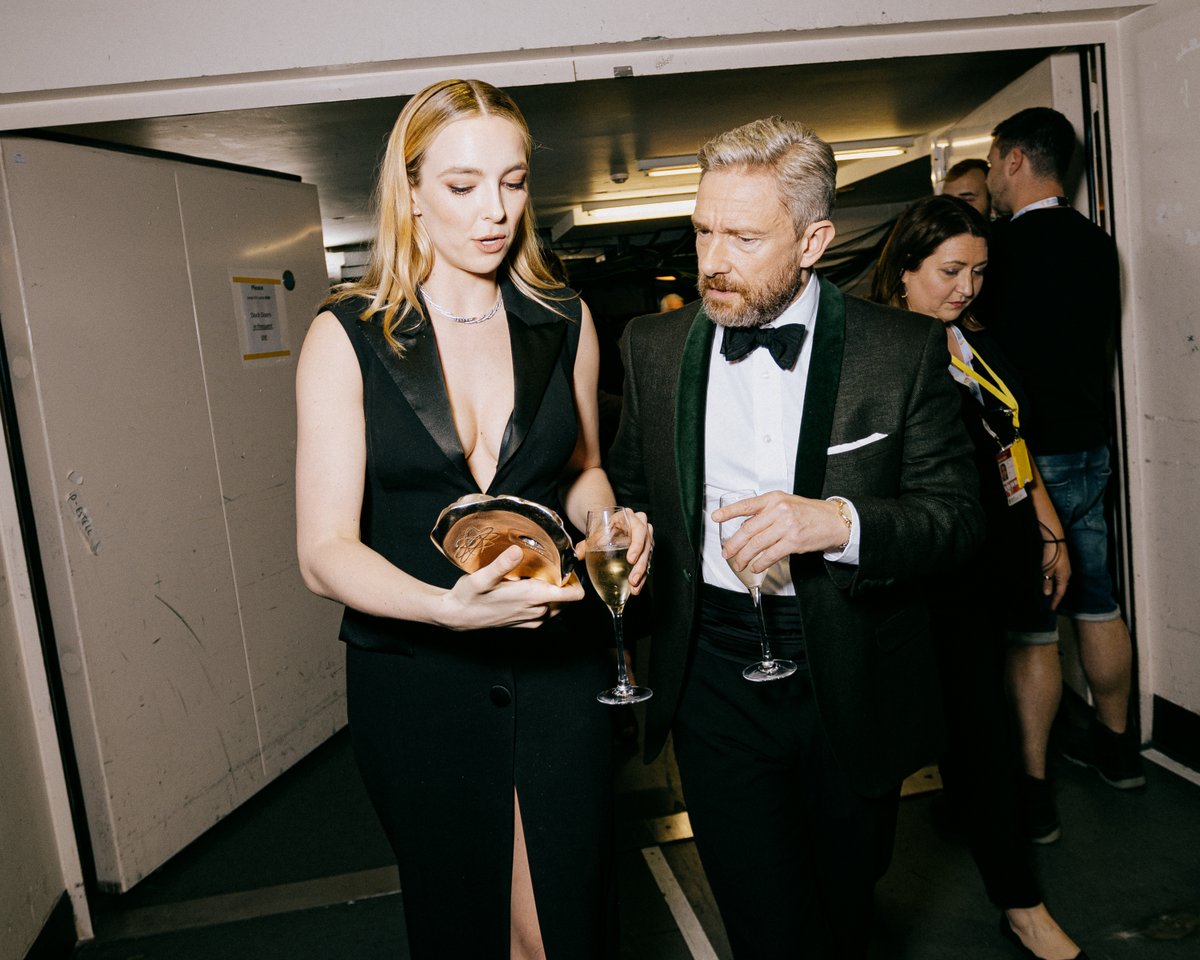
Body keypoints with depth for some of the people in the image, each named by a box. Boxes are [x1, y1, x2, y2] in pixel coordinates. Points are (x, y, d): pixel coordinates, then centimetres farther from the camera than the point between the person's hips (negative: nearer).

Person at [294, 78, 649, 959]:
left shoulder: (564, 322, 2)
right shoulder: (347, 338, -8)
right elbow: (326, 552, -13)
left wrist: (607, 524, -6)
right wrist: (449, 606, -31)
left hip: (558, 665, 2)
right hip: (416, 679, -1)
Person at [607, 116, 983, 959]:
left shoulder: (903, 350, -8)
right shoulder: (654, 347, 0)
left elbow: (958, 512, -8)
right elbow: (631, 488, 12)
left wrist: (843, 521, -26)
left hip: (854, 685, 0)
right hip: (716, 676, 1)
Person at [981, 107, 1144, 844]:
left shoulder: (1010, 243, -15)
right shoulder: (1097, 243, 7)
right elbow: (1101, 340, 16)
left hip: (1030, 454, -8)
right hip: (1091, 445, 8)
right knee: (1098, 604, 18)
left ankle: (1033, 790, 7)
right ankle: (1118, 745, 35)